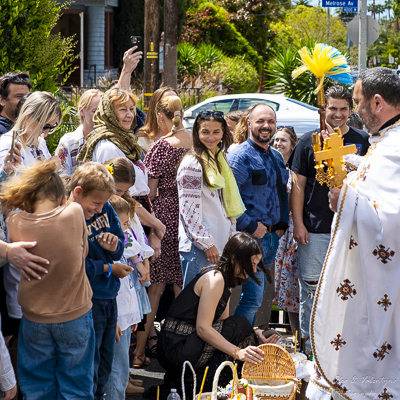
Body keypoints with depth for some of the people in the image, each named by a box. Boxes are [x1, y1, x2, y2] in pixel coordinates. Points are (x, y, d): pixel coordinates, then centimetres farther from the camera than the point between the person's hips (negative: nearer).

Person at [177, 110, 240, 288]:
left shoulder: (220, 161, 16)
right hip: (198, 247, -8)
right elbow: (189, 210, -15)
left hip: (219, 246, 8)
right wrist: (206, 243, -16)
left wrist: (231, 238, 17)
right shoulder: (192, 163, -10)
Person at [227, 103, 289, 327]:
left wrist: (282, 225, 14)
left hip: (272, 237, 8)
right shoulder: (241, 156, -11)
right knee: (253, 297, -12)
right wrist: (250, 226, -17)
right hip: (251, 238, -8)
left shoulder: (277, 157, 16)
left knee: (259, 296, 12)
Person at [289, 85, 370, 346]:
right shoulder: (309, 141, 3)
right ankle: (309, 339, 11)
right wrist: (298, 223, -3)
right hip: (315, 228, -1)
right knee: (311, 285, 1)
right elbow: (298, 185, 3)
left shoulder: (362, 141, 7)